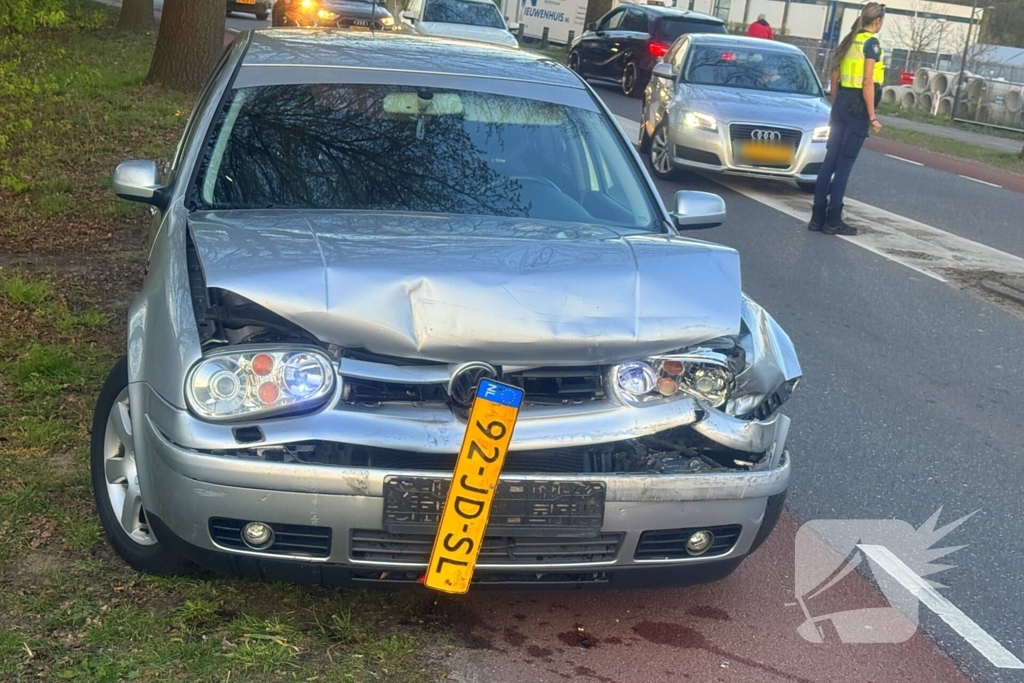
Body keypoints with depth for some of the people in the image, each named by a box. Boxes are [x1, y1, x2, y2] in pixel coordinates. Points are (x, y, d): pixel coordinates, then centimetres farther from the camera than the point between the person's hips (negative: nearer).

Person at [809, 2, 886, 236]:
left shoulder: (850, 41, 13)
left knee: (830, 161, 9)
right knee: (844, 165, -4)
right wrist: (872, 117, -15)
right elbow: (868, 83, -16)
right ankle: (833, 221, 0)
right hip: (858, 107, -8)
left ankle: (818, 217, 11)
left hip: (841, 102, 8)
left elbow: (835, 77, 17)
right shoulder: (871, 43, -10)